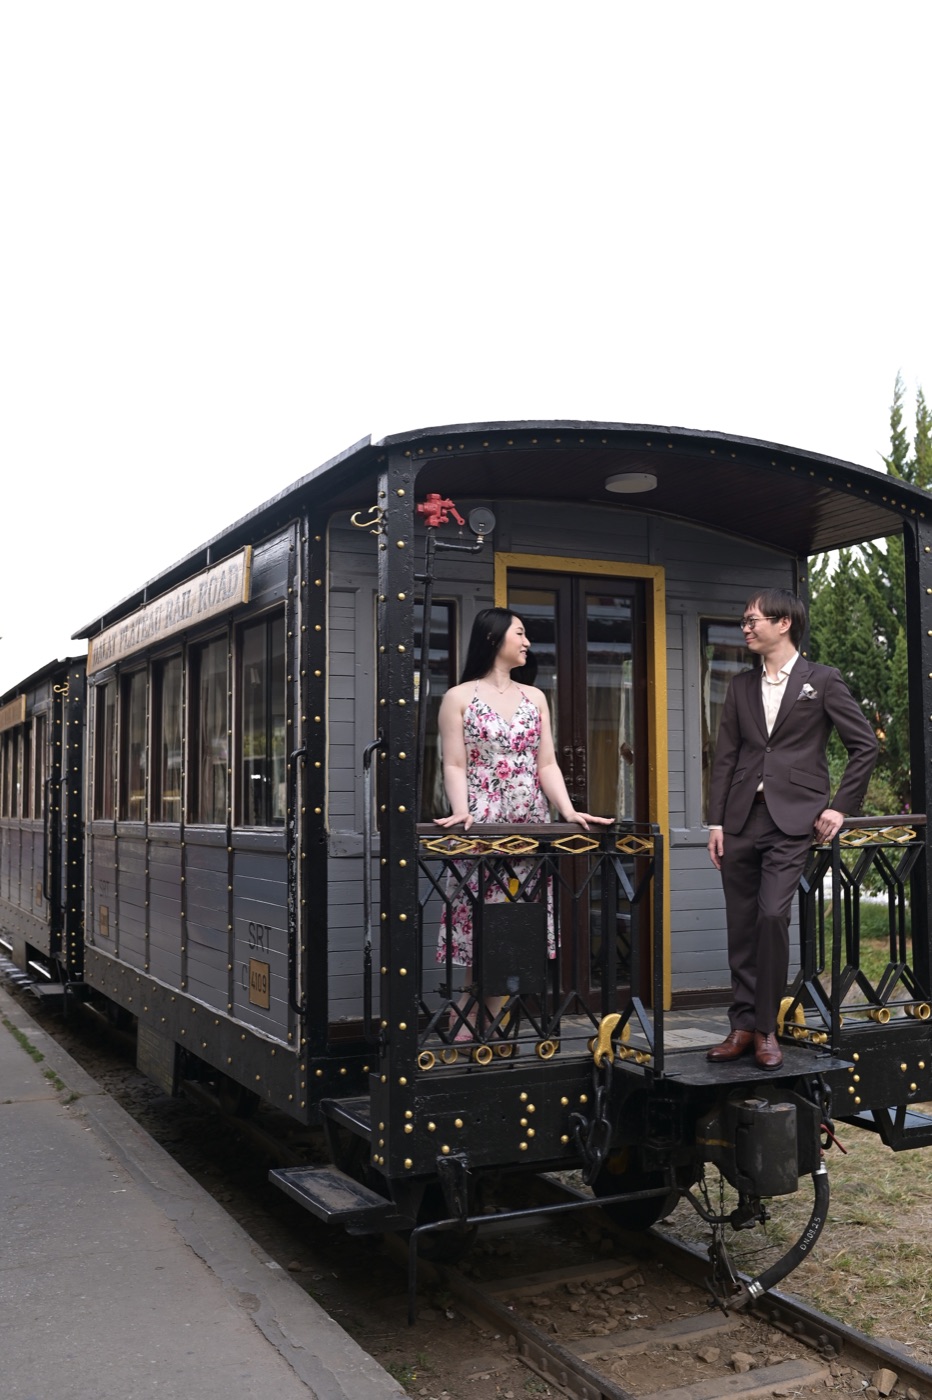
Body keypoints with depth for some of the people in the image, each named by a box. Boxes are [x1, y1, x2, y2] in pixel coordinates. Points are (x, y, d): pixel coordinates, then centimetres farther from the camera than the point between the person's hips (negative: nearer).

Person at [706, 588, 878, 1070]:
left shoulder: (822, 681, 2)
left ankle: (766, 1028, -1)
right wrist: (716, 821, 5)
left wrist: (841, 806, -2)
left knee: (772, 915, -15)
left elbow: (865, 745, 3)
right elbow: (725, 756, 11)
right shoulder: (741, 686, 13)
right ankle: (743, 1025, 16)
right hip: (742, 819, 4)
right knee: (741, 925, 6)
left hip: (792, 819, -4)